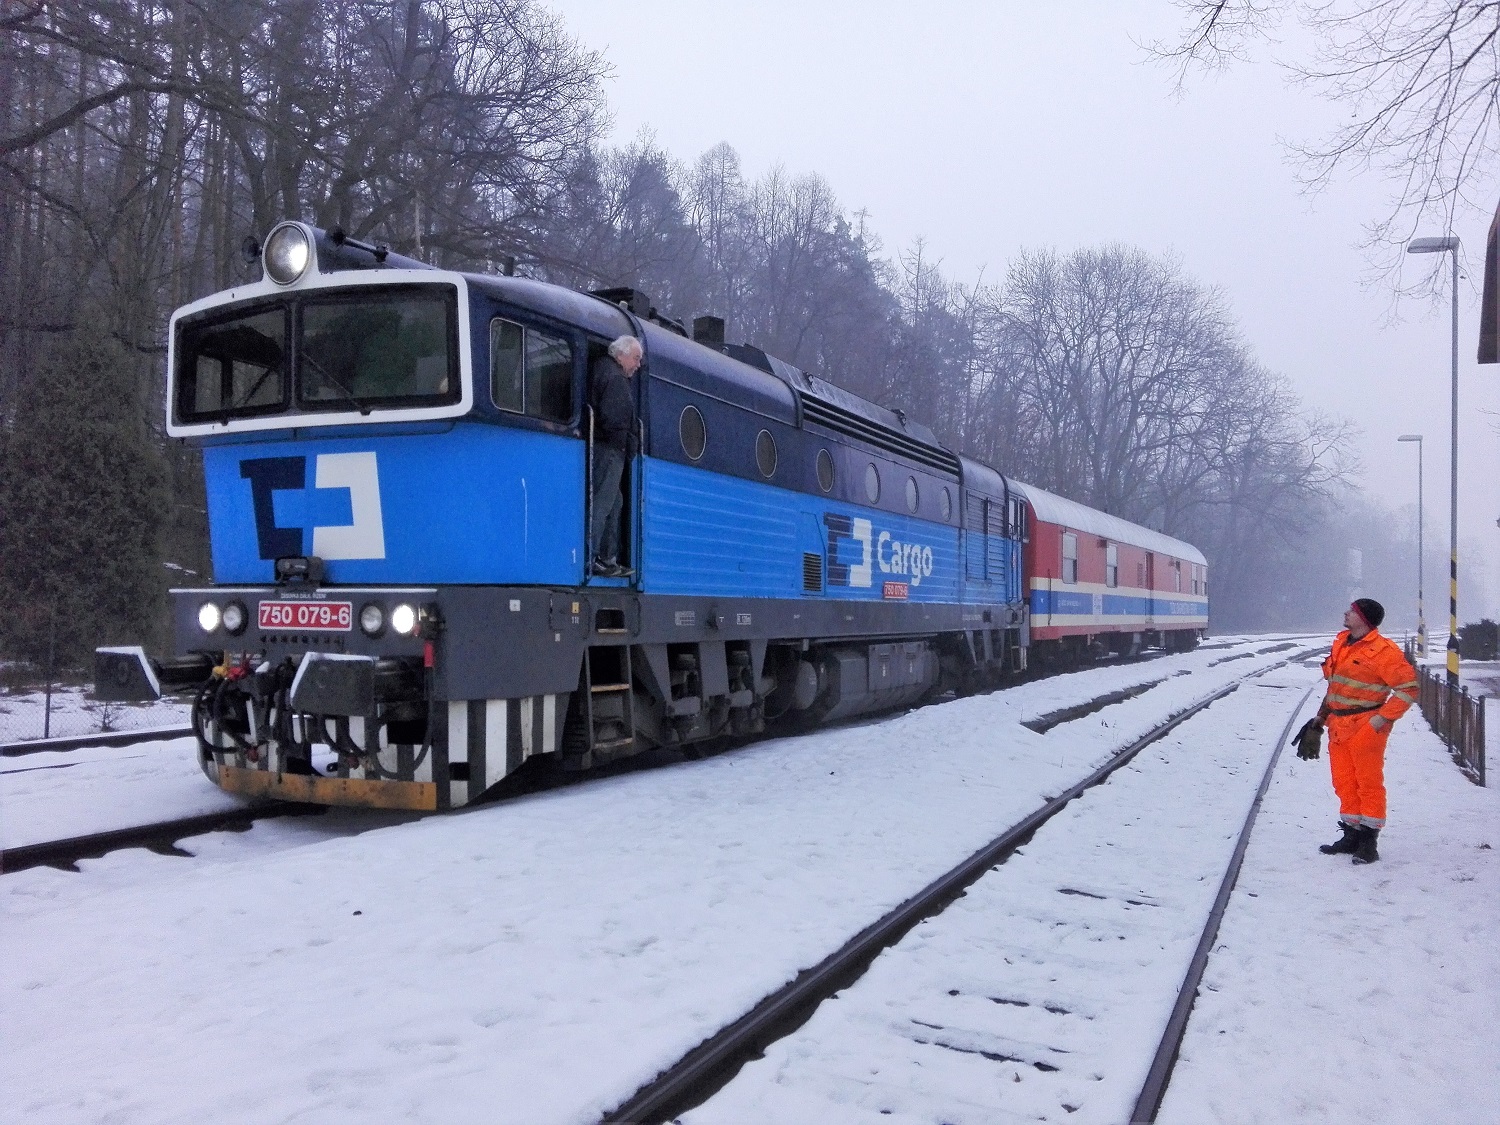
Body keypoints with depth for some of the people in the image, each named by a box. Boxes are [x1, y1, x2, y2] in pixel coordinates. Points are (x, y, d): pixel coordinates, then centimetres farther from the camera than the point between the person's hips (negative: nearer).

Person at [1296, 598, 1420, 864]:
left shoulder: (1382, 650, -12)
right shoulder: (1341, 643, 13)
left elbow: (1408, 688, -12)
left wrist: (1383, 718, -15)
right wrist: (1320, 720, 20)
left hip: (1365, 728, -8)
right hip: (1339, 727, 8)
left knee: (1369, 783, 1)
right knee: (1344, 783, 12)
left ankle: (1368, 841, 8)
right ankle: (1352, 835, 22)